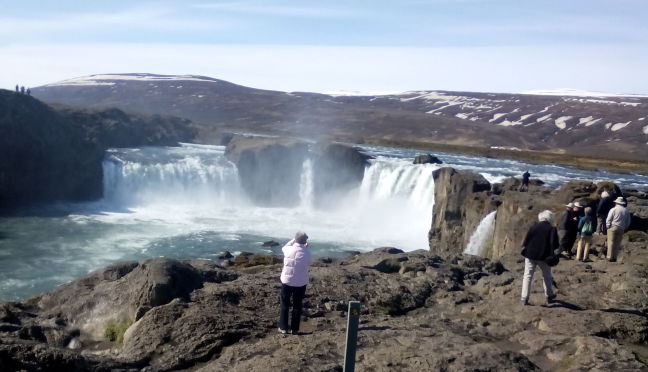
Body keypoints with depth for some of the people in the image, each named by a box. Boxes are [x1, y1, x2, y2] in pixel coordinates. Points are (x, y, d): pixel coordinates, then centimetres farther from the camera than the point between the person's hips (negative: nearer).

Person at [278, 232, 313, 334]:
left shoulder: (289, 250, -14)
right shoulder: (307, 253, -15)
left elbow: (284, 247, 10)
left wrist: (294, 240, 15)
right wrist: (306, 248, 10)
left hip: (286, 281, 0)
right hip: (301, 283, 0)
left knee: (285, 305, 14)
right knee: (297, 306, 12)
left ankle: (283, 328, 17)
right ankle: (294, 329, 17)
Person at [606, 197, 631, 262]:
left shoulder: (613, 209, -4)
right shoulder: (626, 211, 9)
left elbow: (608, 220, -6)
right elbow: (628, 222, 14)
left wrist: (608, 226, 4)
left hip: (613, 227, -4)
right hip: (621, 229, 4)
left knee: (611, 242, -3)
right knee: (617, 243, 6)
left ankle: (610, 257, -7)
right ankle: (615, 257, 4)